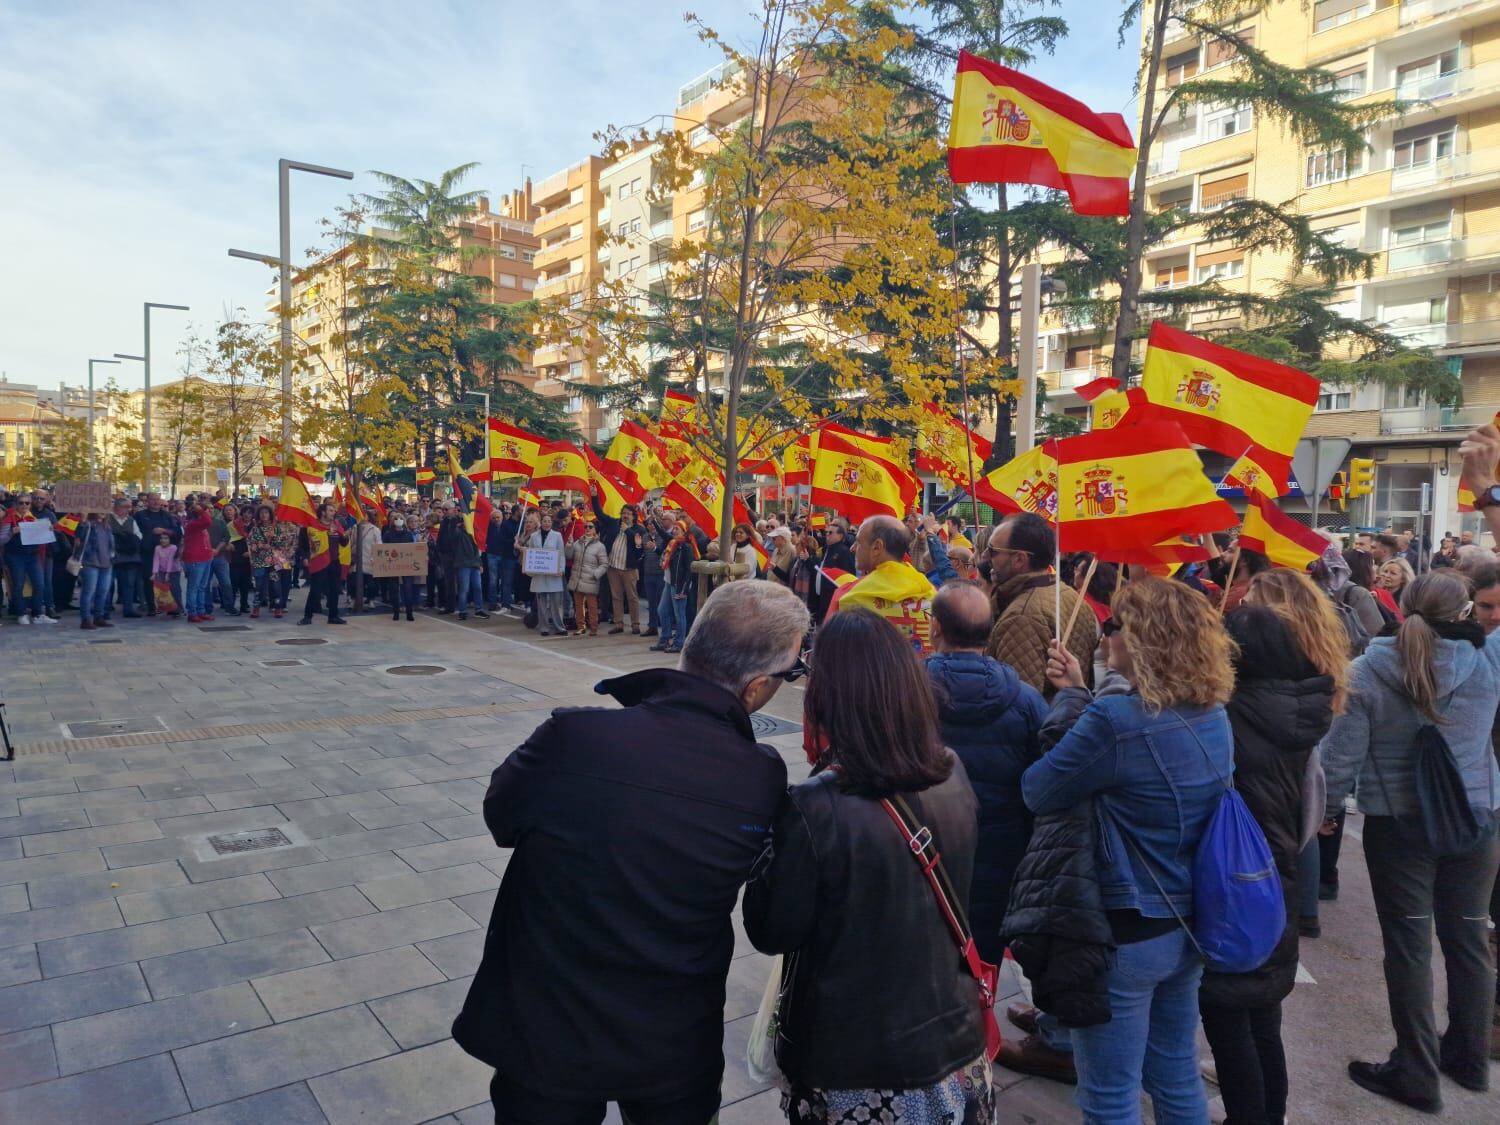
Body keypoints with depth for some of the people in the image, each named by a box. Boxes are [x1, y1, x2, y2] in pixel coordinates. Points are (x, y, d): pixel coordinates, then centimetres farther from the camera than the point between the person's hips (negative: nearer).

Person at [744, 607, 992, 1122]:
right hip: (953, 1037, 5)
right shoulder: (953, 776, -10)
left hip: (852, 1063, -4)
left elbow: (772, 934, -14)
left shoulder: (817, 809, -27)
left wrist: (771, 848, -3)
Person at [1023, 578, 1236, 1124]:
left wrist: (1069, 700, -6)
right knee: (1178, 1077, 25)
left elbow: (1037, 792, -16)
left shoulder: (1116, 720, -26)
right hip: (1189, 926, 8)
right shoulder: (1215, 718, 0)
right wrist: (1082, 696, 5)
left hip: (1126, 931, -8)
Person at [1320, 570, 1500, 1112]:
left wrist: (1325, 809, 2)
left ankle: (1417, 1074, 18)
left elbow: (1341, 755, -11)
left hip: (1398, 825, -3)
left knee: (1409, 946, 7)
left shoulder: (1368, 672, -14)